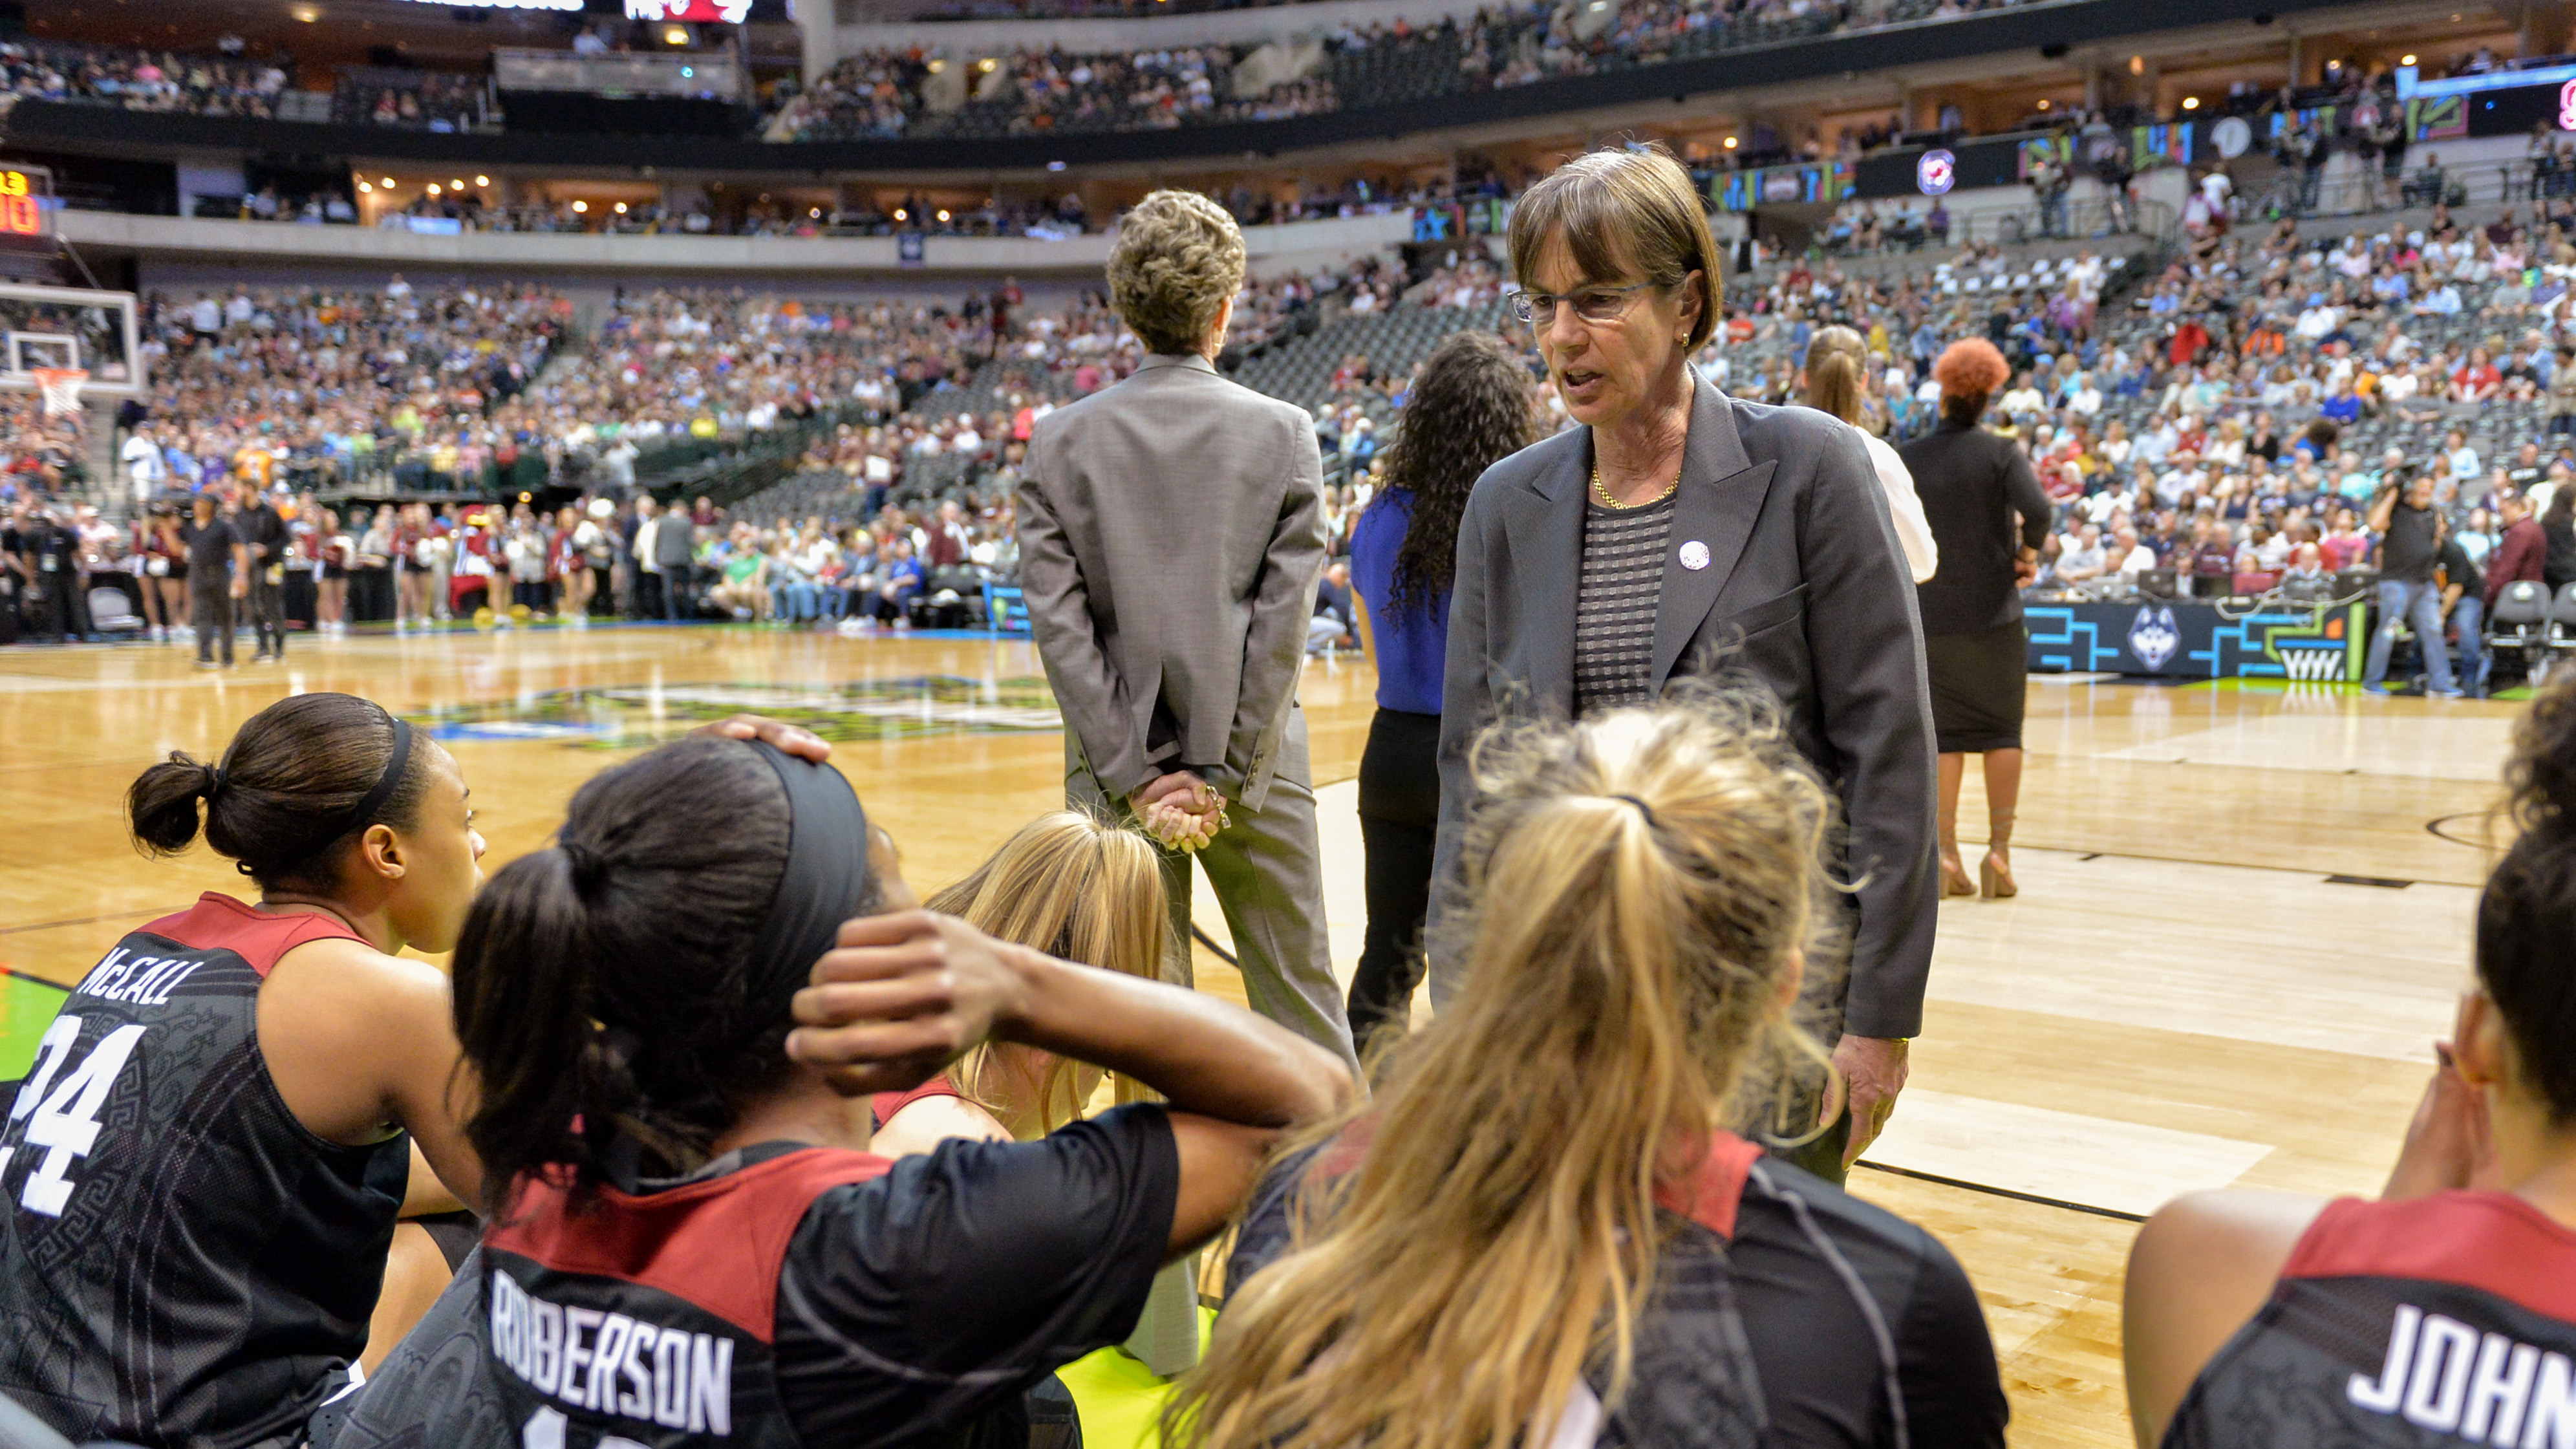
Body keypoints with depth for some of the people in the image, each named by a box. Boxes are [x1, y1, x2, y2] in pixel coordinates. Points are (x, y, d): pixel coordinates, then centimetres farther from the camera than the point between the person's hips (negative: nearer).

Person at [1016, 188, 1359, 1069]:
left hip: (1118, 769, 1)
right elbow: (1282, 621, -8)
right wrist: (1223, 774, -6)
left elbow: (1060, 623, -7)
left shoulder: (1058, 443, -2)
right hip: (1256, 764, 0)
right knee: (1301, 997, 12)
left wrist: (1135, 776, -6)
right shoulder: (1284, 433, -3)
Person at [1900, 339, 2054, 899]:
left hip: (1930, 616, 2)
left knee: (1945, 733, 7)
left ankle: (1946, 853, 5)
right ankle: (1999, 852, 3)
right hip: (1994, 612, -2)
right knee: (2002, 731, 7)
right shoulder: (2001, 452, -5)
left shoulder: (1910, 458, 0)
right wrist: (2028, 552, -3)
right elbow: (2037, 510, -20)